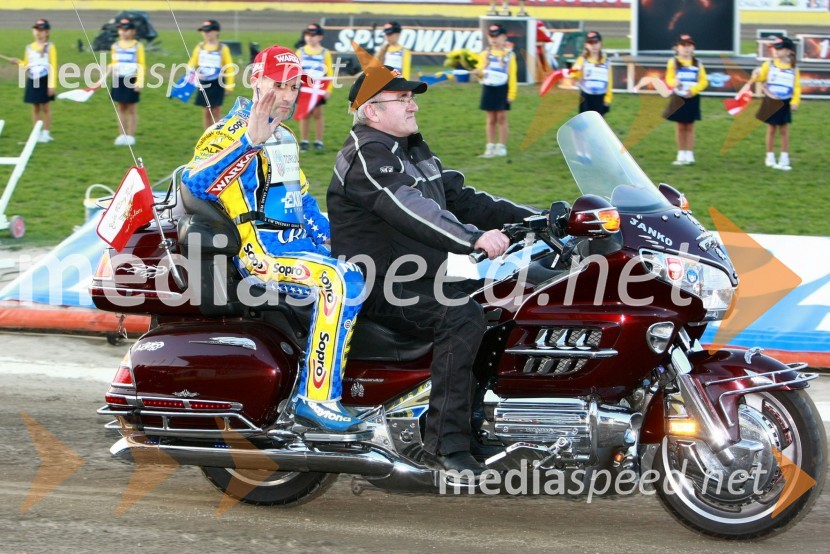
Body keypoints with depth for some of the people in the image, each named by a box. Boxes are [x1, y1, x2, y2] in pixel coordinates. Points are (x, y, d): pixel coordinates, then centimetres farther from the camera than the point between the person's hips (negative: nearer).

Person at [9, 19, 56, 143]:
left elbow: (53, 67, -5)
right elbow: (26, 65, 16)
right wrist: (18, 63, -5)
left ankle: (46, 133, 9)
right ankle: (37, 134, 13)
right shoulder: (29, 47, 9)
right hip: (32, 81, 4)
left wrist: (52, 85, -11)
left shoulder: (50, 47, -3)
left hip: (44, 81, -4)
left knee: (45, 107, 2)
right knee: (35, 108, 7)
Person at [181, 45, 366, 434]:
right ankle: (315, 398, -32)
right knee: (342, 281, -30)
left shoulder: (284, 139, 22)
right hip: (257, 253, -10)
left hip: (297, 245, 10)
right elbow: (195, 183, -26)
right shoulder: (229, 134, -7)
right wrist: (249, 142, -34)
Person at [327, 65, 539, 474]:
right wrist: (474, 238, -42)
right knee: (463, 319, -30)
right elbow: (408, 210, -30)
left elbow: (460, 199, 18)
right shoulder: (365, 156, -14)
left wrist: (530, 218, 7)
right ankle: (446, 446, -33)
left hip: (420, 281, 10)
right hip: (379, 288, -10)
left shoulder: (414, 152, 19)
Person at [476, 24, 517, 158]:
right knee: (491, 119, 7)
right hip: (488, 89, 2)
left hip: (502, 90, -2)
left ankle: (501, 147, 7)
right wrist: (479, 72, -18)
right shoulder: (485, 55, 6)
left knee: (501, 118, 0)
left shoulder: (509, 55, -1)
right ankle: (490, 147, 12)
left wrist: (511, 94, -8)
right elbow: (481, 73, 7)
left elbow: (512, 76, -2)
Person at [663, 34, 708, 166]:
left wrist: (693, 90, -17)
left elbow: (704, 81, 0)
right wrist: (674, 82, -31)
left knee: (689, 127, 4)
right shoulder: (673, 62, 0)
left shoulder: (697, 63, 3)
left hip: (692, 99, 0)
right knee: (681, 127, 6)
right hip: (678, 98, 0)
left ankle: (689, 155, 8)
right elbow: (669, 78, -7)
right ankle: (681, 155, 13)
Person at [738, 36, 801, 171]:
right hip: (771, 102, 0)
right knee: (771, 130, 7)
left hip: (785, 103, 0)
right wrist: (755, 76, -26)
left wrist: (795, 101, -11)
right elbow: (760, 77, -3)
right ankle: (770, 157, 16)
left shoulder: (793, 69, 0)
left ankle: (784, 158, 10)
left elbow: (797, 87, 0)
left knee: (784, 131, 4)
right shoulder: (769, 65, 0)